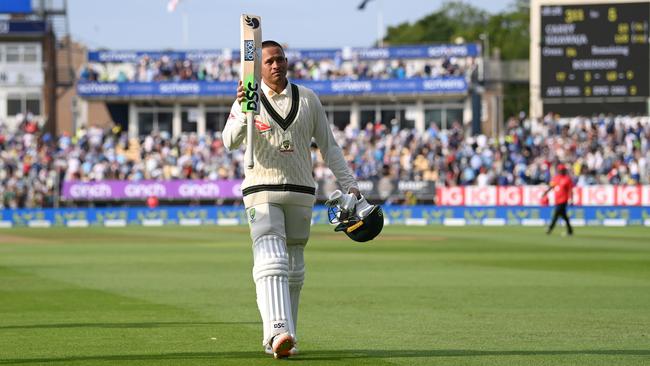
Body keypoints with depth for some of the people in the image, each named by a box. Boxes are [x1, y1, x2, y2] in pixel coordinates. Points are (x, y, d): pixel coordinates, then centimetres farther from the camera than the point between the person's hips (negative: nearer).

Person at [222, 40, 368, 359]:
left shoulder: (308, 99, 8)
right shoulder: (248, 100, 0)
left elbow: (328, 147, 11)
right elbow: (230, 141, -17)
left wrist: (351, 187, 5)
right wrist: (244, 113, -37)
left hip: (300, 193, 4)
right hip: (262, 193, -4)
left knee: (294, 269, 7)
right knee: (271, 262, -20)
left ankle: (278, 339, 16)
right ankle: (278, 332, -35)